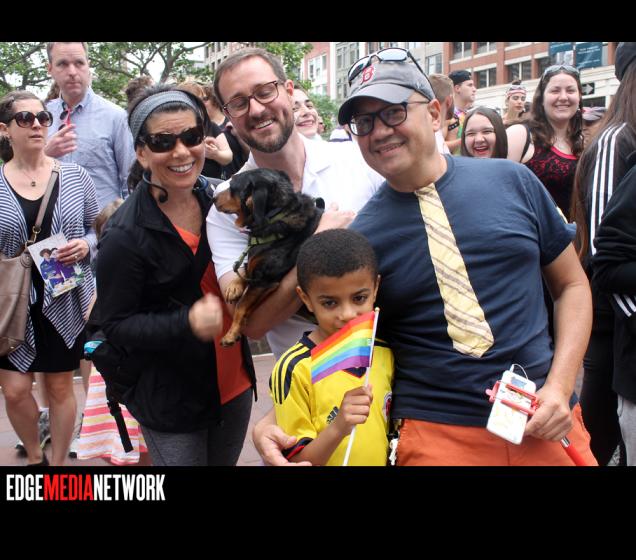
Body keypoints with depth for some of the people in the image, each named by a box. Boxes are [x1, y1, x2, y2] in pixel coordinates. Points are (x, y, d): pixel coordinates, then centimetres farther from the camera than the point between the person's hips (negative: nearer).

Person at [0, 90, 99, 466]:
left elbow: (99, 230, 6)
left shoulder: (76, 176, -1)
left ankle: (58, 462, 30)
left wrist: (85, 245, -13)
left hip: (66, 302, 0)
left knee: (60, 387, 10)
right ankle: (34, 457, 30)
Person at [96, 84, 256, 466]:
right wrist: (186, 323, -29)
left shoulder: (215, 199, -2)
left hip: (234, 382, 6)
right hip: (171, 400, -6)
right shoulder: (126, 235, -20)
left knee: (226, 461, 22)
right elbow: (116, 325, -15)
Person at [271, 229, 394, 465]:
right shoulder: (294, 370, -22)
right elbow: (295, 459, -19)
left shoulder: (385, 354, -8)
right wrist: (338, 428, -33)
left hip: (384, 459, 4)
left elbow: (393, 427, 6)